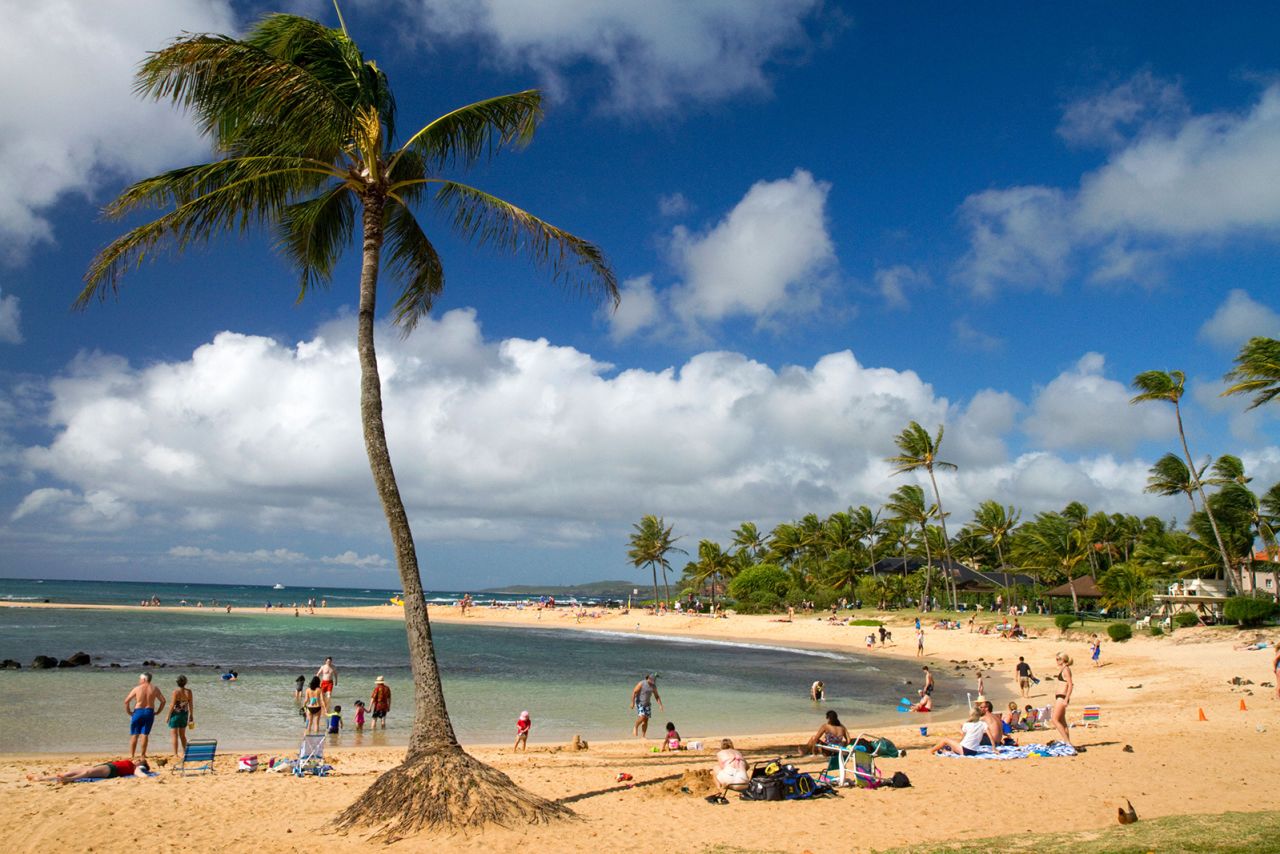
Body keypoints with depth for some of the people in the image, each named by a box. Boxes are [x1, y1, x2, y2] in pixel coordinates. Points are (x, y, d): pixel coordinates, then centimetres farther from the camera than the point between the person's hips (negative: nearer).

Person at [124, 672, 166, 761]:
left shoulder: (137, 688, -2)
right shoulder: (154, 689, 4)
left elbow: (126, 701, -4)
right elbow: (163, 701, 1)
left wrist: (128, 712, 6)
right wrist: (157, 712, 8)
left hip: (138, 711, -1)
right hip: (149, 712, 2)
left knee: (134, 734, 7)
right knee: (145, 734, 5)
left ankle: (131, 754, 9)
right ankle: (143, 754, 6)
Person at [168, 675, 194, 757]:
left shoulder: (176, 691, -16)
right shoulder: (189, 691, -2)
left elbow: (172, 705, -17)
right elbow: (191, 704, 2)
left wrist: (168, 715, -7)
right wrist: (191, 715, 12)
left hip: (175, 714, -5)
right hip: (184, 713, 5)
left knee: (175, 735, 3)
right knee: (182, 735, 18)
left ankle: (175, 754, 3)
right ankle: (184, 752, 23)